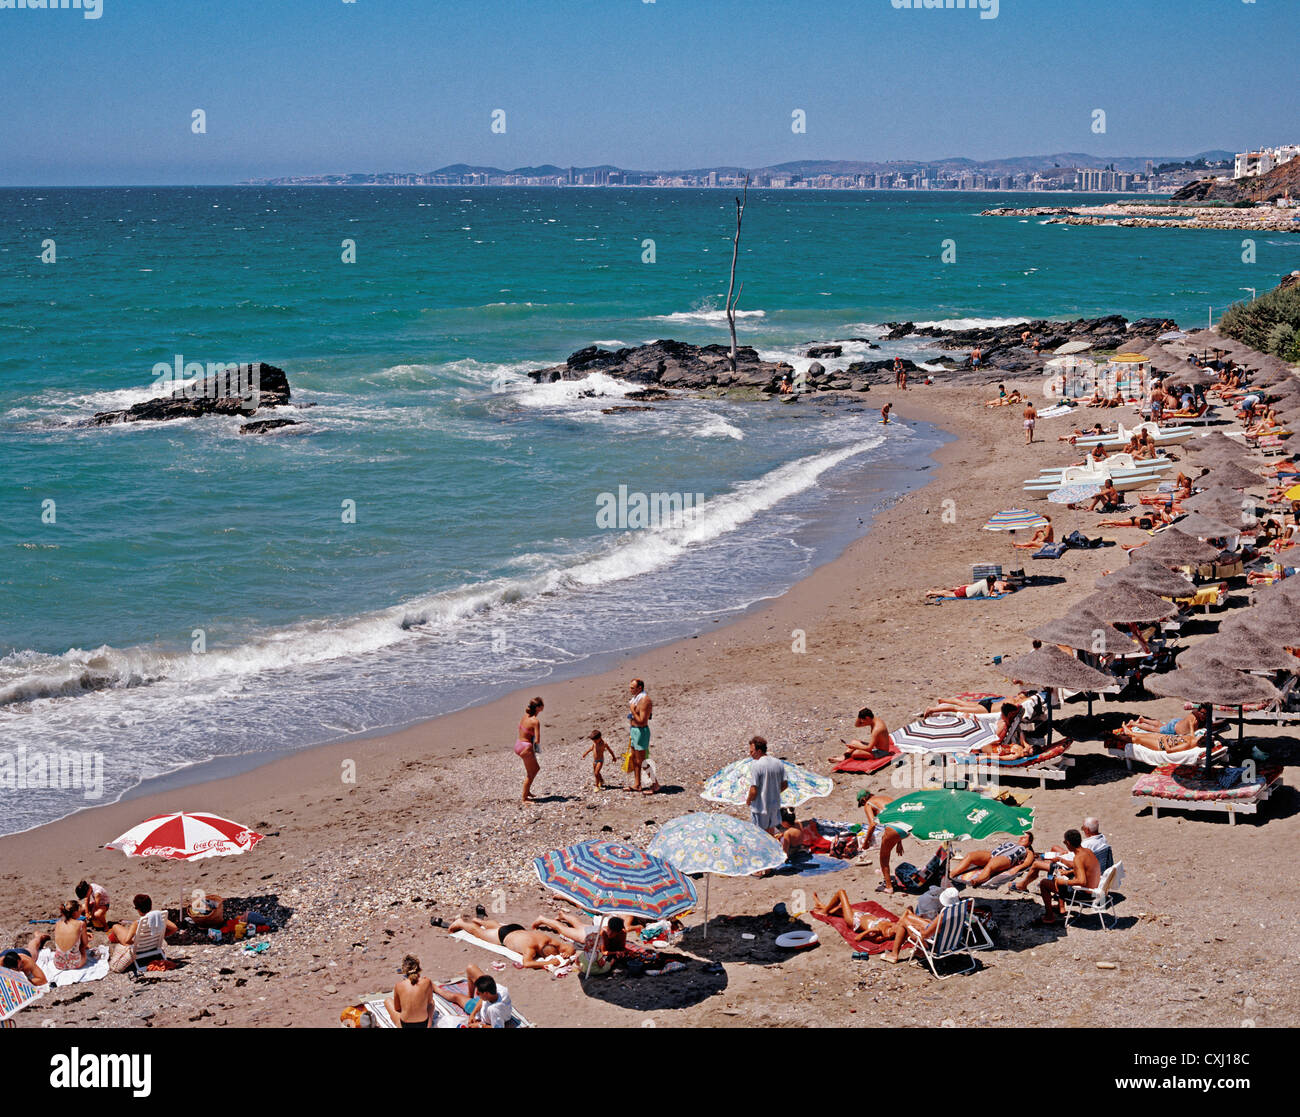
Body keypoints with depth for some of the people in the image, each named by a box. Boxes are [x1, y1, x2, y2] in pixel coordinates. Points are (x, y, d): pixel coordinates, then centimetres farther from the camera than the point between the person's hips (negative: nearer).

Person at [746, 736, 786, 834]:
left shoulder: (756, 765, -21)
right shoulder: (778, 763, -1)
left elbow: (754, 791, -21)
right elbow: (785, 785, 4)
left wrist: (748, 800, -2)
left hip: (760, 807, -6)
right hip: (775, 805, 6)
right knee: (771, 831, 22)